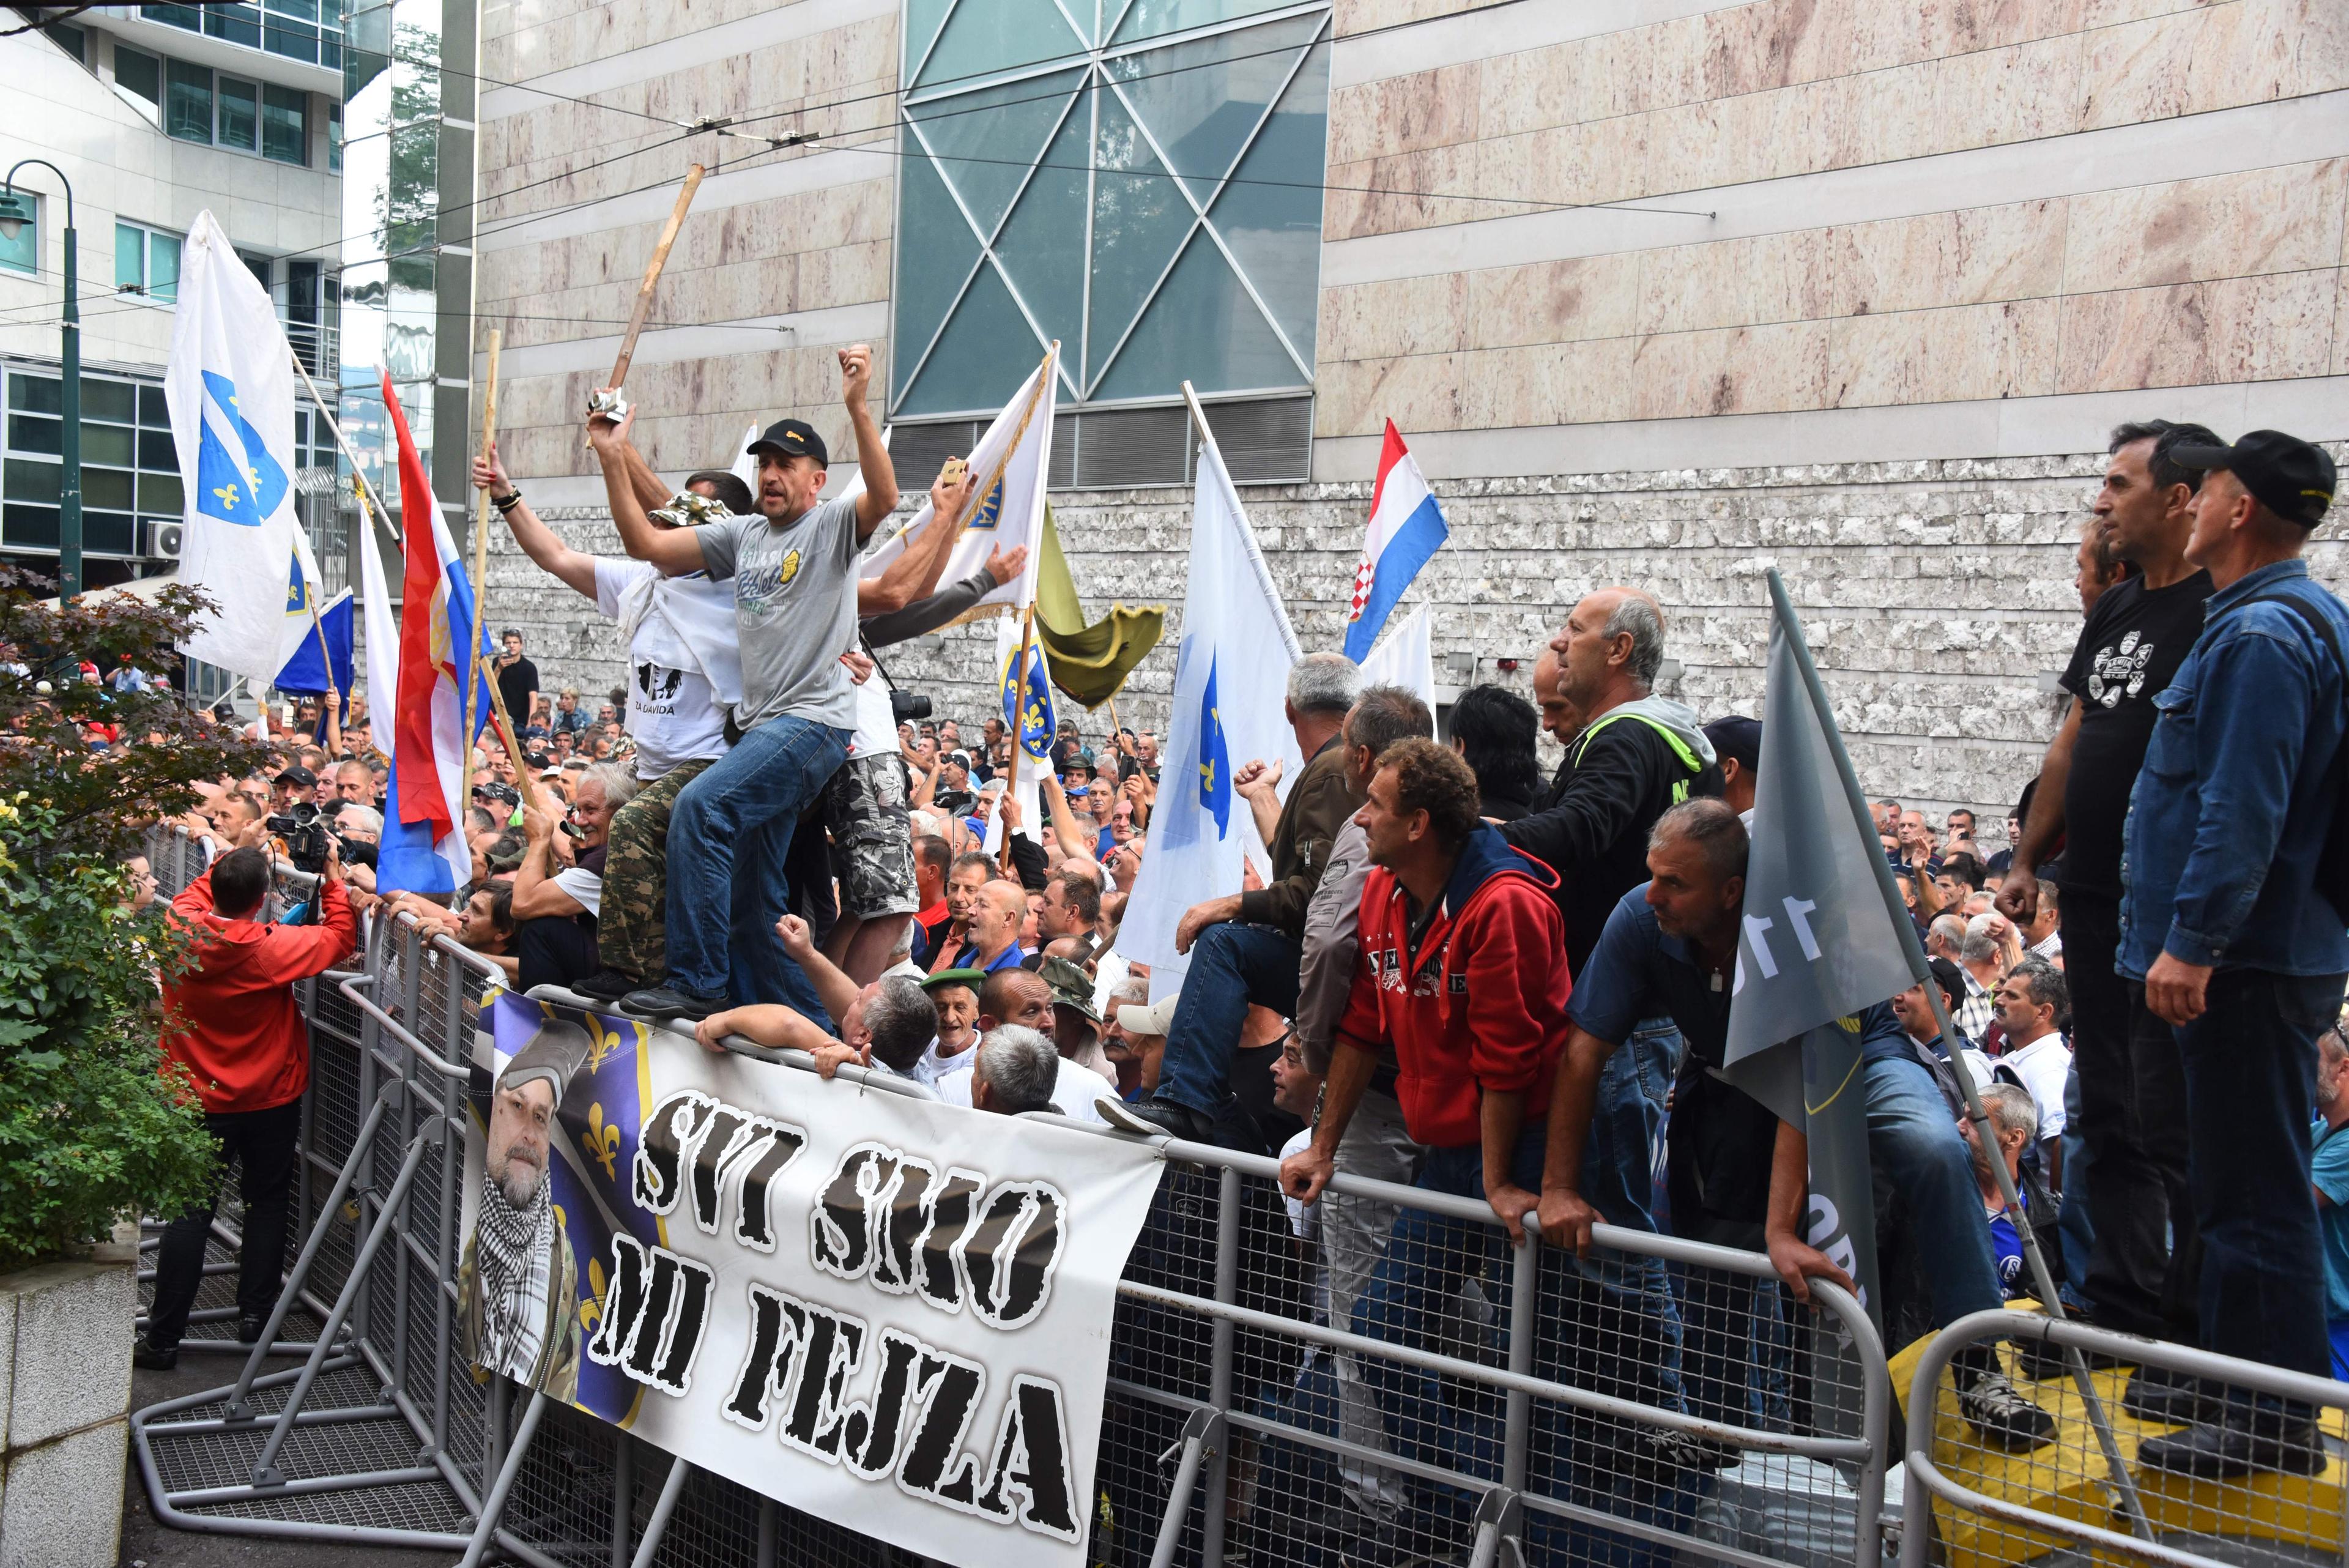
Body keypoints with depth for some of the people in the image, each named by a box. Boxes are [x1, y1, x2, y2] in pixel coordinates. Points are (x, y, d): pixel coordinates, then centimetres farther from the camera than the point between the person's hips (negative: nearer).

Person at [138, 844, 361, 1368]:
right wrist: (333, 876, -2)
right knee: (267, 1202, 16)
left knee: (190, 1212, 7)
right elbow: (341, 938, -7)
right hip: (269, 1102, -2)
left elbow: (194, 897, 8)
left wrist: (229, 864, 7)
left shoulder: (180, 933, -16)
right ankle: (255, 1315, 21)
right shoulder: (274, 947, -23)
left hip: (199, 1102, 2)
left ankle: (163, 1338, 9)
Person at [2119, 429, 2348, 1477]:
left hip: (2248, 960, -11)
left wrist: (2193, 941, -24)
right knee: (2237, 1181, 18)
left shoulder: (2260, 636, -18)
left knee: (2251, 1190, -5)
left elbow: (2242, 812, -25)